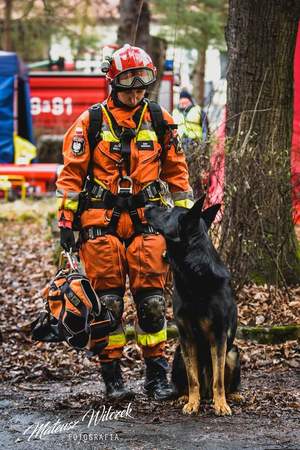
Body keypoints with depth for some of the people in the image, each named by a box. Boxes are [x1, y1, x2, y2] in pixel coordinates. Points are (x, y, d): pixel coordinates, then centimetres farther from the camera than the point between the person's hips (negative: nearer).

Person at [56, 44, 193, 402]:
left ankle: (156, 374, 7)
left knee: (151, 301, -1)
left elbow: (176, 170, 15)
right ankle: (112, 375, 8)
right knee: (108, 300, 1)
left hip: (147, 221, 1)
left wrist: (185, 215, 12)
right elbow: (72, 172, 3)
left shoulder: (159, 120, 8)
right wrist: (66, 218, -3)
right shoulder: (90, 122, 1)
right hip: (102, 222, -1)